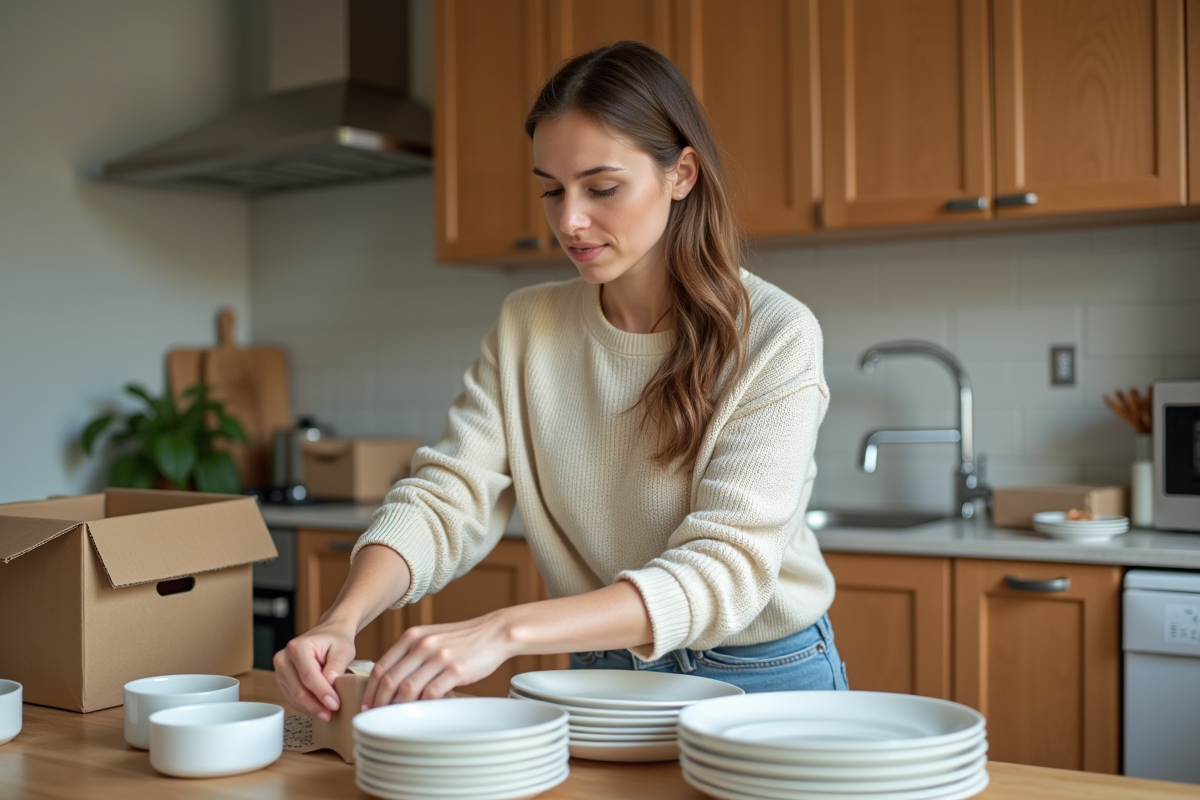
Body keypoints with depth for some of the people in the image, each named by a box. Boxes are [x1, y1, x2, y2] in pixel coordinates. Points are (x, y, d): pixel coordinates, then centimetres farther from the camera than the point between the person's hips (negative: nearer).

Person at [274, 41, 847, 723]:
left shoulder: (774, 336, -15)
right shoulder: (526, 328, -1)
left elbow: (727, 568, -24)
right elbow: (446, 500, -8)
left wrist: (506, 631, -35)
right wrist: (343, 620, -28)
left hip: (762, 678, -2)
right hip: (602, 676, 2)